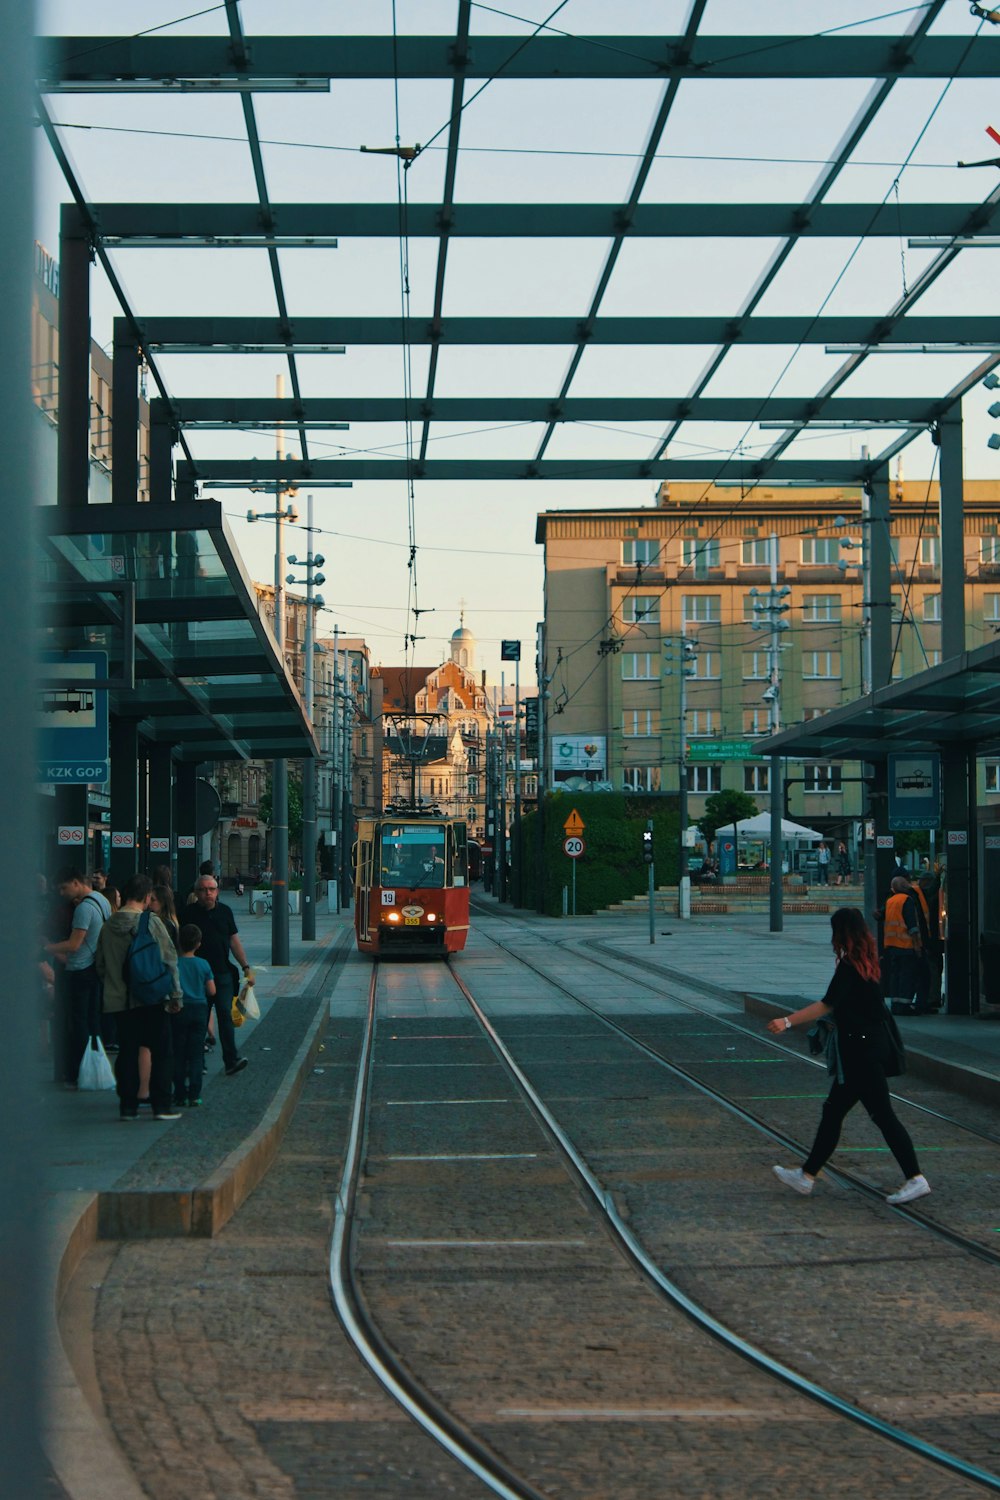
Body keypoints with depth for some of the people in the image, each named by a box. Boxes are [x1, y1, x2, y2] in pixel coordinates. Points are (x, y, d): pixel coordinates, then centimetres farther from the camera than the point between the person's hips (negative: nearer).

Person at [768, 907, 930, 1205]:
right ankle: (807, 1175, 20)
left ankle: (915, 1179, -3)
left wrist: (787, 1021, -22)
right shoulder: (867, 962, 9)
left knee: (882, 1114, -5)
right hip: (870, 1045, 10)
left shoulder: (850, 966, -17)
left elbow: (826, 1005, -22)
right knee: (833, 1111, 13)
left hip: (862, 1050, -10)